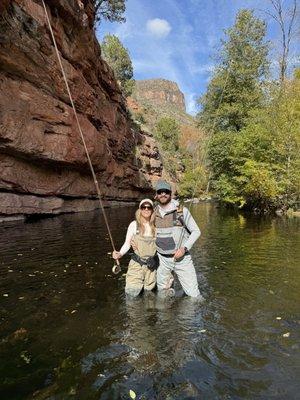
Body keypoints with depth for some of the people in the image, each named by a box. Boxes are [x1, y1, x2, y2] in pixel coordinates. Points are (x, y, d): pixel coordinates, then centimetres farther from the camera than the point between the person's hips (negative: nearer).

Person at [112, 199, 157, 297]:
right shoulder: (134, 225, -5)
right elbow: (127, 243, -1)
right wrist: (120, 254, -16)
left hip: (152, 265, 2)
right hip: (137, 263, -2)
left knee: (148, 291, 10)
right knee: (132, 293, -11)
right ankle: (134, 282, 18)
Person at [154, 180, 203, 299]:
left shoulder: (182, 211, -9)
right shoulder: (153, 213, 1)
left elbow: (196, 231, -5)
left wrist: (184, 248, -16)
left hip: (182, 258, -3)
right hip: (162, 259, 3)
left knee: (193, 294, 1)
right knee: (162, 293, 18)